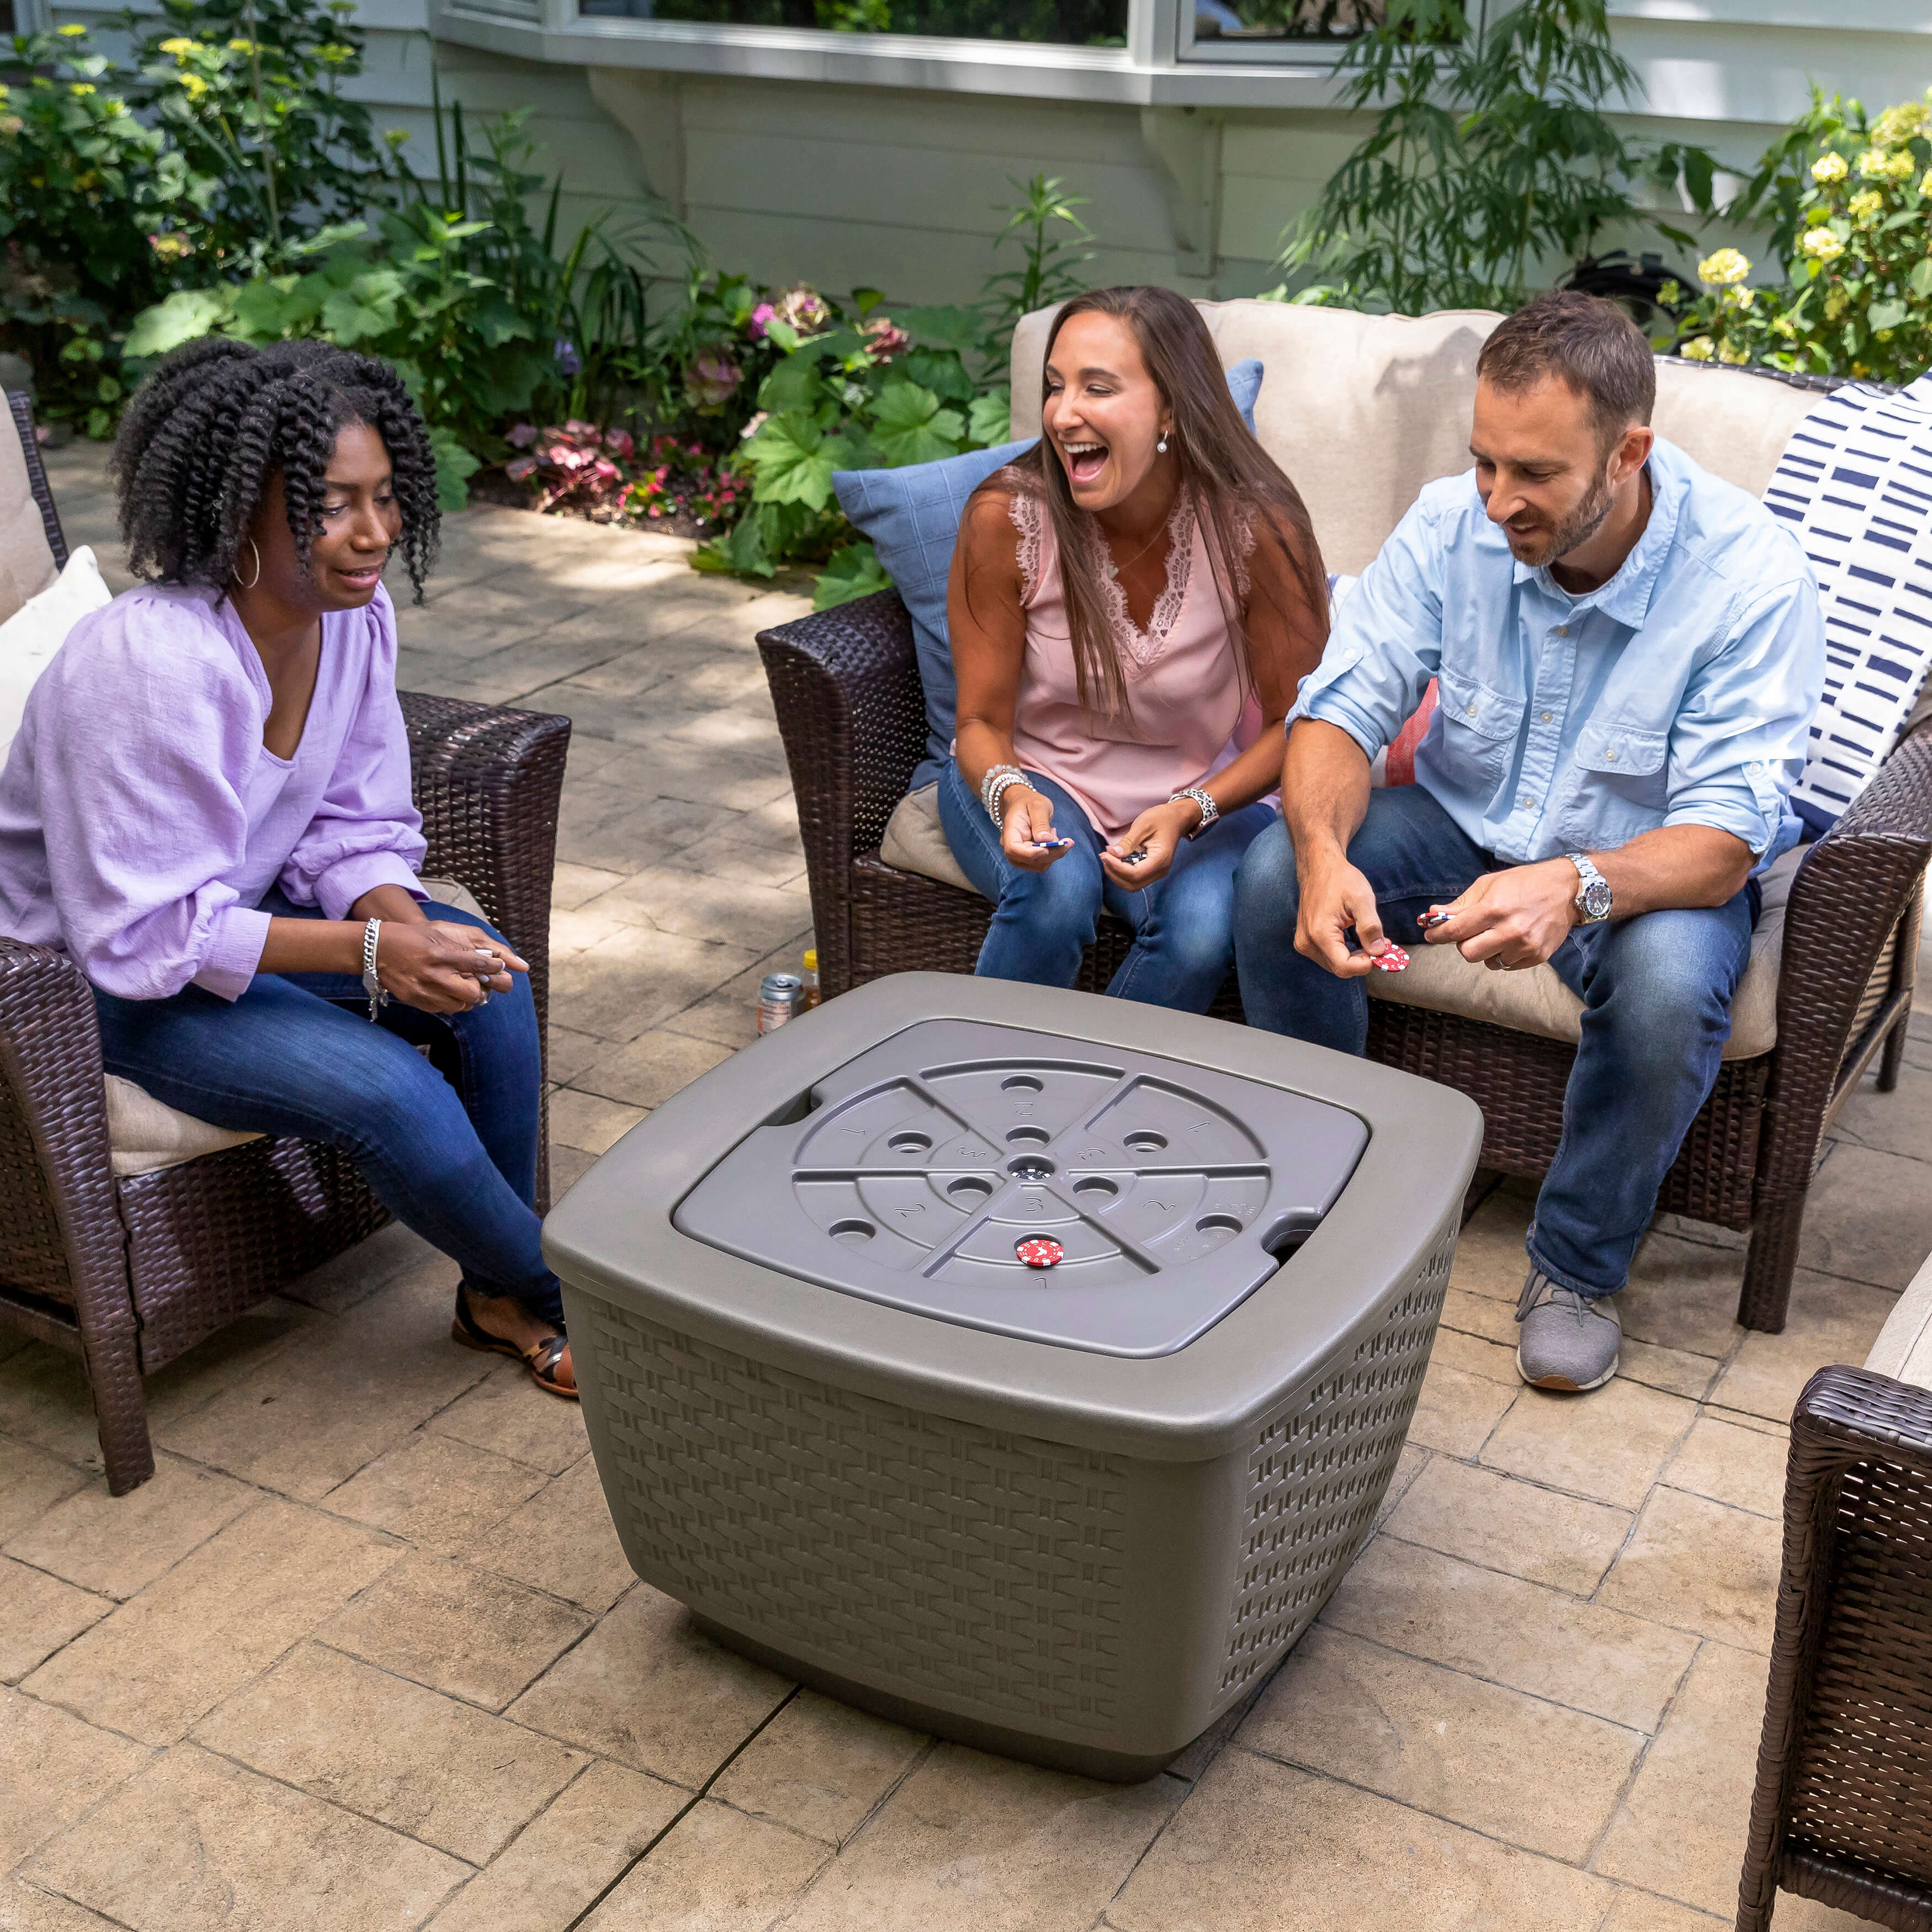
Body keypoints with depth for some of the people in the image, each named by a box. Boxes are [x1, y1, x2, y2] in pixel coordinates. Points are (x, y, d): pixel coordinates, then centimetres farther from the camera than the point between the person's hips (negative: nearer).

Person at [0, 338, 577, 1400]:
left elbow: (355, 826, -1)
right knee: (389, 1090, -25)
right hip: (104, 974, -7)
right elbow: (146, 935, -29)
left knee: (487, 976, -14)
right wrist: (369, 951, -33)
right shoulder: (146, 663, -32)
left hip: (242, 904, 7)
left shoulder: (357, 614, -9)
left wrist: (410, 928, -22)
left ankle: (499, 1297, 1)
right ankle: (559, 1299, 1)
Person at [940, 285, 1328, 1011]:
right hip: (1037, 777, 0)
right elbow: (982, 721, -9)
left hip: (1202, 794, 1)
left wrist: (1189, 812, -25)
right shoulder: (1007, 516, -19)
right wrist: (1012, 794, -32)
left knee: (1203, 925, -30)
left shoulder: (1258, 530, -20)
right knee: (1054, 891, -33)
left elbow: (1293, 722, -7)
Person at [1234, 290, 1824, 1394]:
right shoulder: (1454, 525, -16)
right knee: (1277, 878, -22)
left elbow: (1722, 838, -28)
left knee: (1669, 982, -36)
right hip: (1464, 825, 3)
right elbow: (1343, 706, -14)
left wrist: (1575, 887, -50)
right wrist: (1325, 854, -36)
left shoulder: (1752, 577, -25)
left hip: (1648, 860, -3)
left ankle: (1579, 1268, -7)